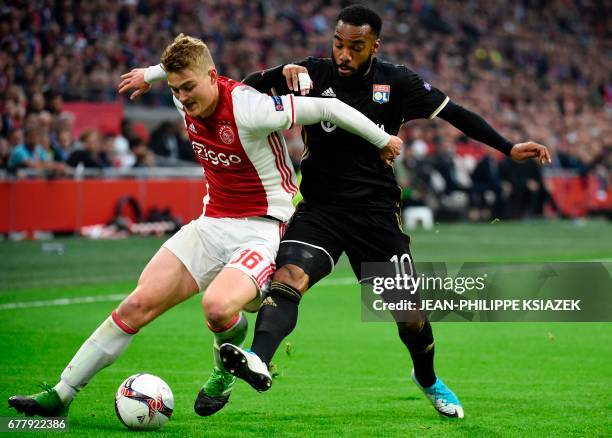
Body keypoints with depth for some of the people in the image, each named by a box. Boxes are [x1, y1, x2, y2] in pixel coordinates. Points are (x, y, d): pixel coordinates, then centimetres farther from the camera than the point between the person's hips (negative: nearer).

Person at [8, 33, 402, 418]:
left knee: (218, 307, -34)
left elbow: (327, 107, -18)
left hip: (263, 228, -7)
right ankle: (61, 396, 1)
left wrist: (383, 140, -8)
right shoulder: (186, 102, -1)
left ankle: (226, 369, 3)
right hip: (212, 224, 7)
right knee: (139, 304, -4)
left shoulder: (250, 108, -24)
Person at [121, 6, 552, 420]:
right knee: (288, 276, -28)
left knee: (408, 308, 4)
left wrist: (509, 148, 3)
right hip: (320, 208, 0)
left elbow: (454, 113, 4)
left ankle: (428, 380, 33)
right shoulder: (314, 74, -5)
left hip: (377, 210, 0)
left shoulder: (397, 83, -4)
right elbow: (246, 86, -10)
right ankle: (258, 361, -49)